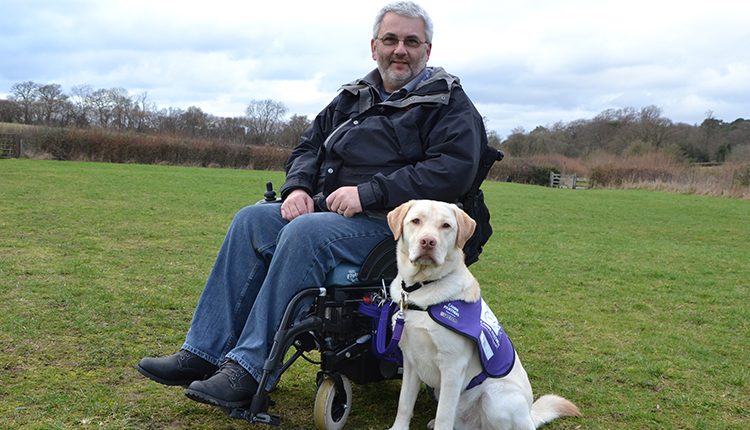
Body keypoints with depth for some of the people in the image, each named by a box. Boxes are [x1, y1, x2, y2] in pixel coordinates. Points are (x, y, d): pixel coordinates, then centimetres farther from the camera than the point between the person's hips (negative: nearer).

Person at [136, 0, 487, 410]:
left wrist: (368, 193, -21)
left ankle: (248, 370, -28)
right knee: (251, 220, -13)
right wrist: (298, 187, 1)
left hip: (390, 223, -7)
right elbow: (309, 146, 25)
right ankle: (203, 353, -14)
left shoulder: (448, 103, 0)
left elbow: (454, 169, -16)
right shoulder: (354, 97, 20)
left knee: (306, 232, -32)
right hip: (330, 209, 7)